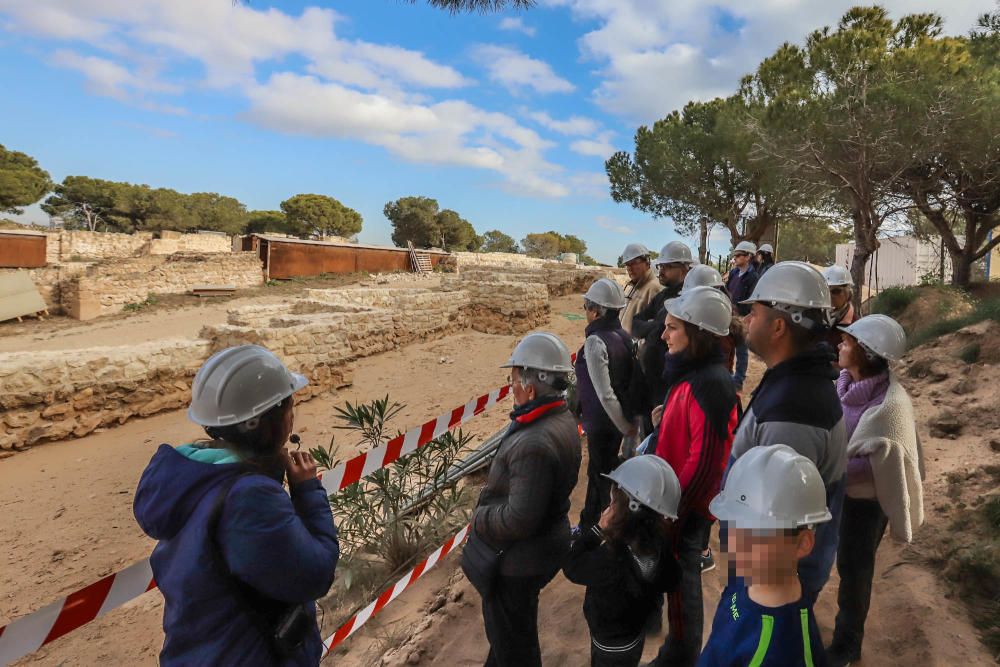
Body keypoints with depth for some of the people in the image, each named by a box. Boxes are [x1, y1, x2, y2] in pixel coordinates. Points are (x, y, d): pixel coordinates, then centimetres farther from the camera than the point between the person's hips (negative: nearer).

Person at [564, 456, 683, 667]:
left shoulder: (613, 558, -40)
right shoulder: (658, 540, -19)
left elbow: (571, 567, -22)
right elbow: (670, 581, 0)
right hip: (634, 631, 6)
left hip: (612, 648, -6)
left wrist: (599, 530, -23)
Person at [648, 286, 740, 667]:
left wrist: (673, 512, -20)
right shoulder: (689, 374, 6)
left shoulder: (711, 383, -25)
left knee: (681, 584, 9)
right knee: (677, 580, 24)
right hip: (678, 497, 9)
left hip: (688, 507, -9)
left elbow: (704, 461, -25)